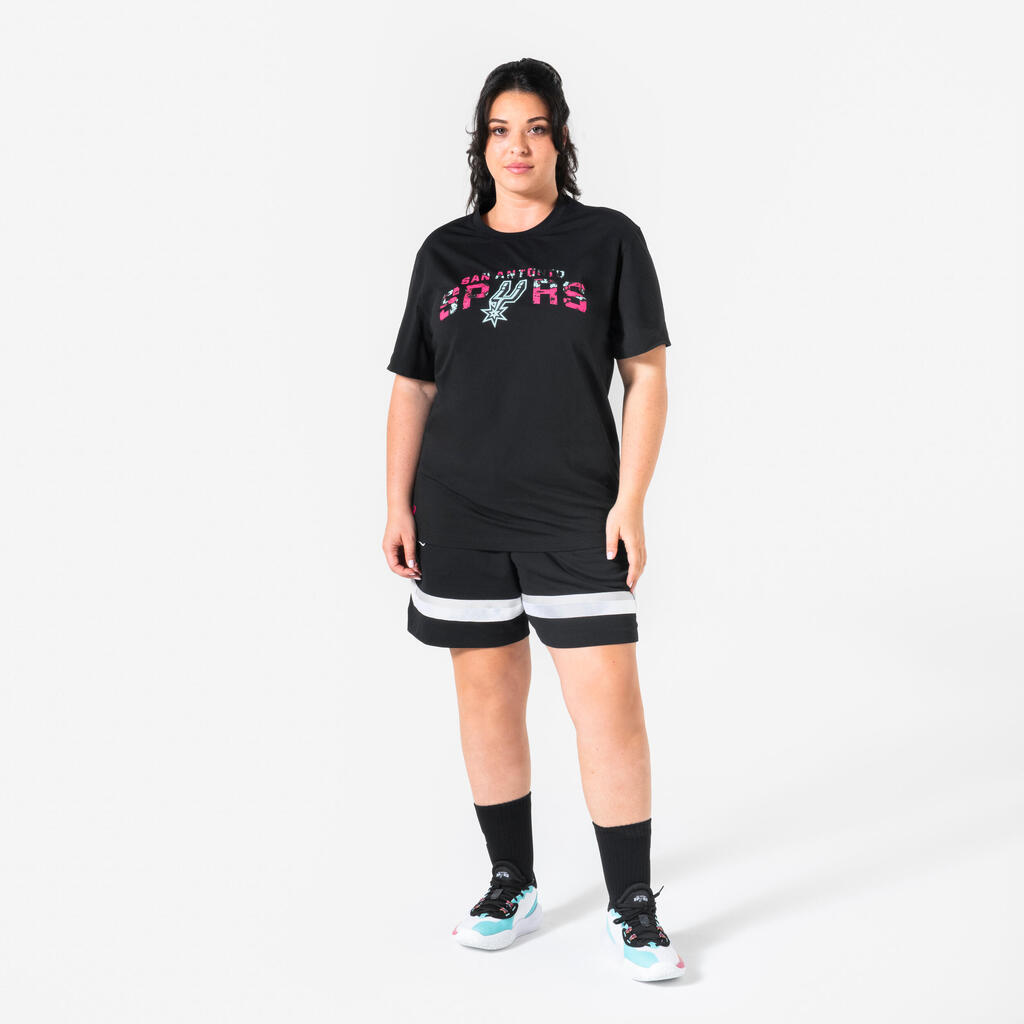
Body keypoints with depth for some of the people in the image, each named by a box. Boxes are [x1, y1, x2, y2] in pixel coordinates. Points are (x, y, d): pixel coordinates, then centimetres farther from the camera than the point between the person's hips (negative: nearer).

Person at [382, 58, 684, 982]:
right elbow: (412, 388, 12)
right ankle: (512, 884, 26)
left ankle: (634, 910, 6)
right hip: (459, 518, 3)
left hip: (577, 516, -3)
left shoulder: (608, 239, 2)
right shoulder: (444, 253, 10)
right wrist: (398, 506, 6)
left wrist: (631, 500, -8)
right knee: (487, 697, 10)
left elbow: (647, 377, 0)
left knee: (609, 704, -7)